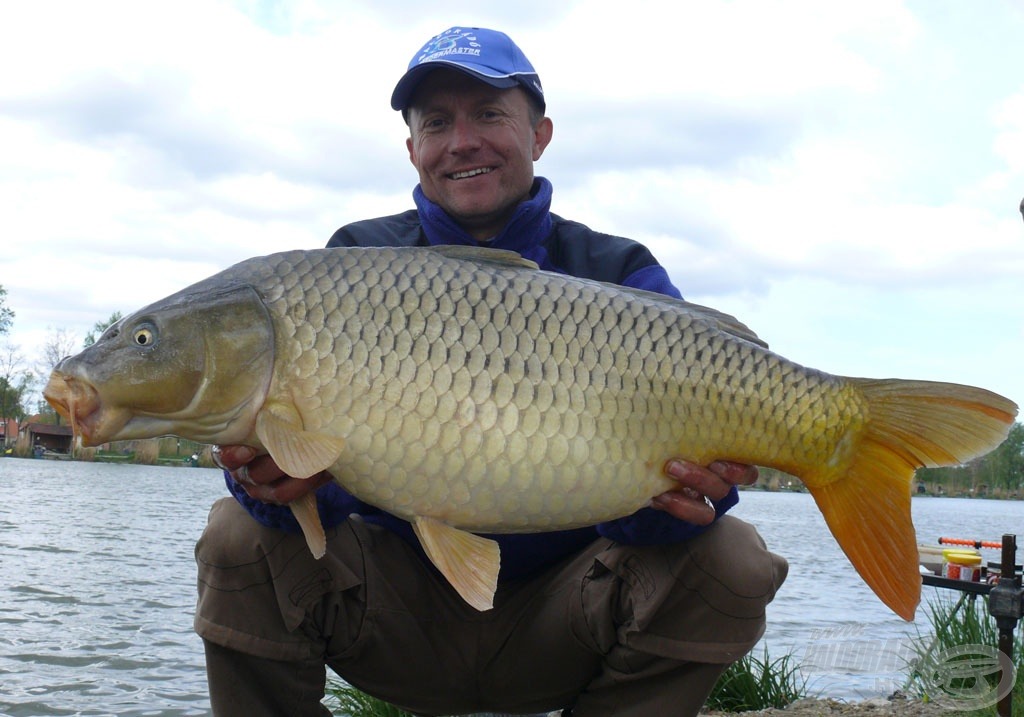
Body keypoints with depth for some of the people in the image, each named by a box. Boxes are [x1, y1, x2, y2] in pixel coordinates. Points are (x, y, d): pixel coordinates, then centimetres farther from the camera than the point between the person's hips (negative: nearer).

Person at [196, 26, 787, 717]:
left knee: (729, 563, -24)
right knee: (243, 540, -23)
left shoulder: (620, 277, -3)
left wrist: (677, 502, -40)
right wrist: (275, 483, -35)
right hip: (402, 608, 0)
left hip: (556, 617, 0)